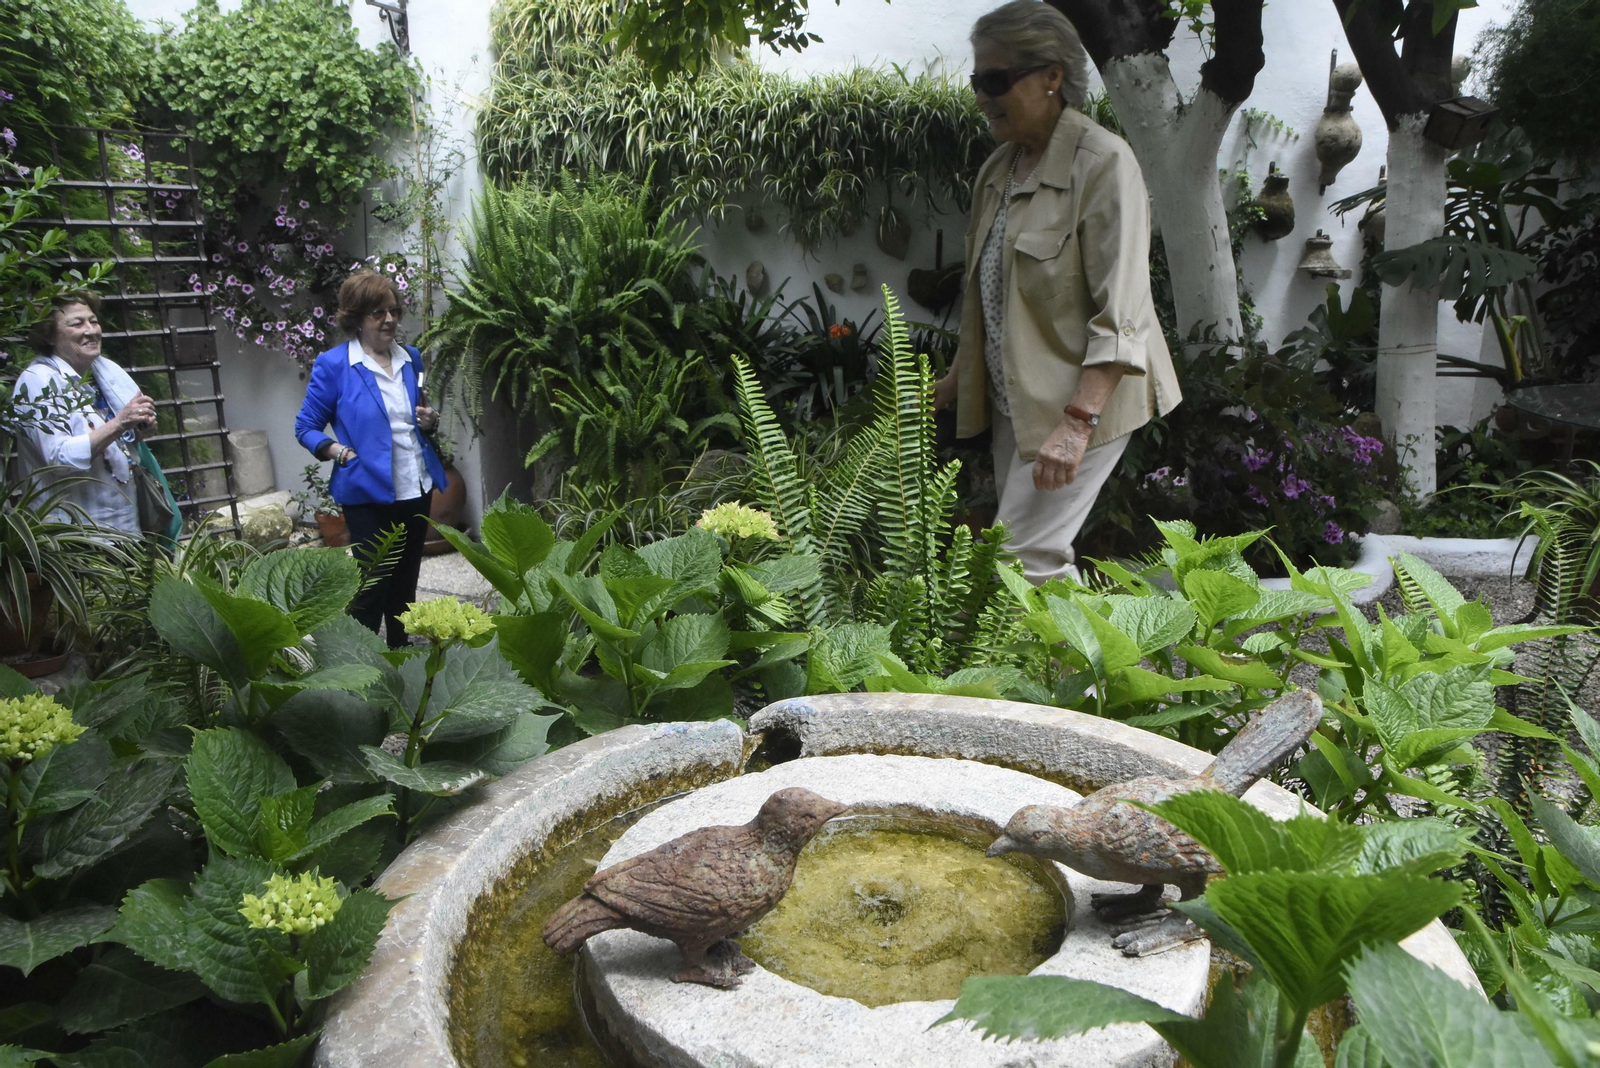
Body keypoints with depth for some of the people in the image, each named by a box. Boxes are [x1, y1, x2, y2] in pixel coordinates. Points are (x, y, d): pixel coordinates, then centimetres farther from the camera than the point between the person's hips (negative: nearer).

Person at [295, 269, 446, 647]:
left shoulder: (410, 359, 8)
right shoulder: (333, 365, -8)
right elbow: (306, 428, -2)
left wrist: (430, 422, -1)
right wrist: (340, 452, -19)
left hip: (416, 489, 6)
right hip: (368, 493, -6)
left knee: (405, 585, 16)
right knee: (372, 586, -3)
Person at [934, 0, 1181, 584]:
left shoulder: (1103, 164, -14)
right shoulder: (998, 169, 10)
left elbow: (1121, 315, -22)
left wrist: (1077, 422, -29)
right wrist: (958, 375, 19)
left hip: (1081, 401, -8)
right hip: (1013, 400, 8)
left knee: (1021, 562, -12)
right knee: (1045, 558, 12)